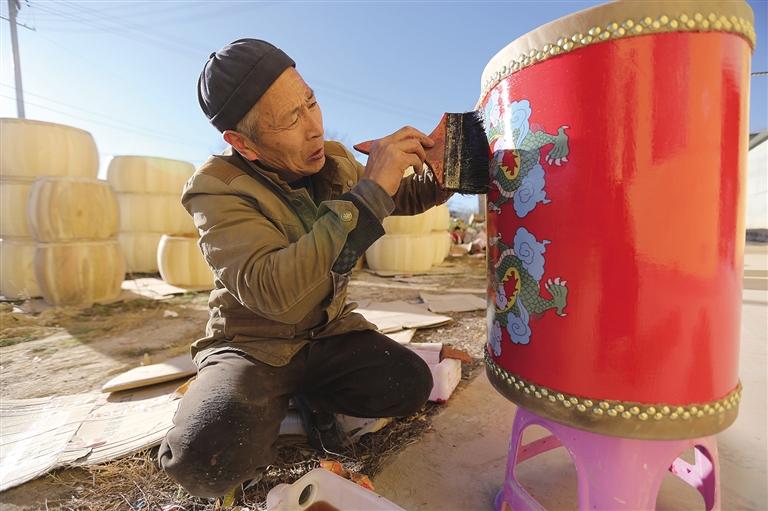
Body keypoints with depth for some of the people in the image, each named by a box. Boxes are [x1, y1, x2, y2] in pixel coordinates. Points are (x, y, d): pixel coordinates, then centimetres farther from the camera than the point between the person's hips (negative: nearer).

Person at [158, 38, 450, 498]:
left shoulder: (334, 160, -4)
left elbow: (402, 198, 11)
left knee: (412, 386, -17)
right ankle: (273, 406, 6)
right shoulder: (216, 189, -20)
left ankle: (310, 395, 10)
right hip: (254, 346, -4)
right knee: (205, 459, -28)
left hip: (329, 333, 5)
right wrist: (367, 193, -38)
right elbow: (271, 291, -37)